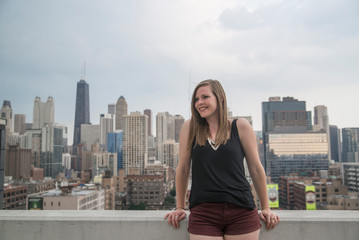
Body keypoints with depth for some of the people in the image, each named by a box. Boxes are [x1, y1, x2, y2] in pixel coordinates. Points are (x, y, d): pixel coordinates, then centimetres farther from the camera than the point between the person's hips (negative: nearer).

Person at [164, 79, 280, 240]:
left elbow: (256, 169, 7)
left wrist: (266, 208, 11)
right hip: (203, 213, 0)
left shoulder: (240, 126, 2)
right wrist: (179, 208, 12)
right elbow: (183, 169, 8)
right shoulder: (190, 127, 3)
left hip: (241, 213, 0)